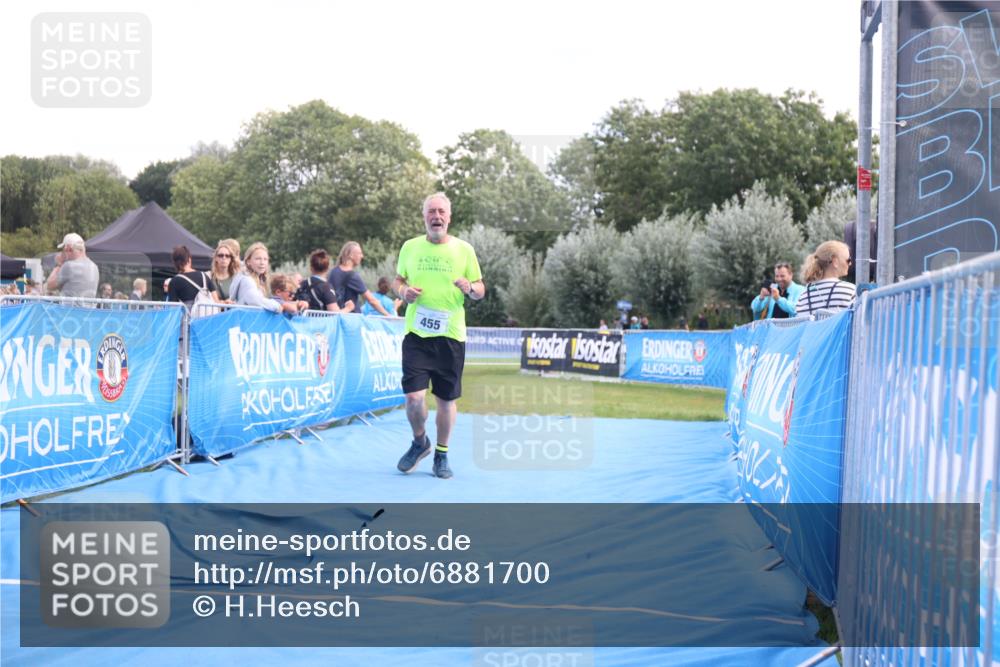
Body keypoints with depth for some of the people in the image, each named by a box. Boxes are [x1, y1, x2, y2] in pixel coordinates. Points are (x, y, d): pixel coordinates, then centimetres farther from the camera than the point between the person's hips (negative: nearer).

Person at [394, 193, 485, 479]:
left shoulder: (464, 250, 2)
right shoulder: (410, 247, 6)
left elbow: (480, 291, 7)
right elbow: (398, 279, 18)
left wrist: (470, 288, -16)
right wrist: (403, 291, -5)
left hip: (450, 336, 0)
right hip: (416, 334, 0)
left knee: (447, 399, 5)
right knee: (414, 397, -9)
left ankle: (441, 454, 24)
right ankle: (420, 442, 19)